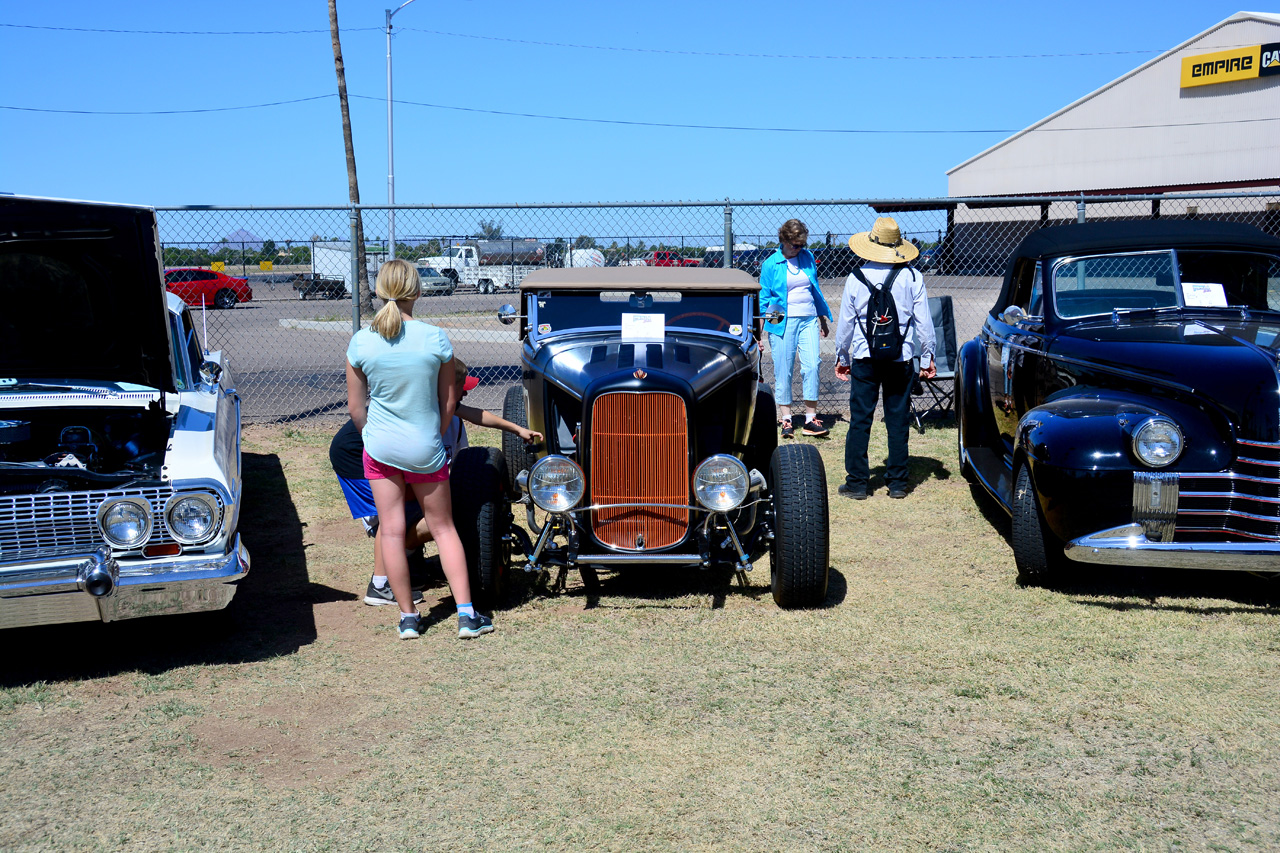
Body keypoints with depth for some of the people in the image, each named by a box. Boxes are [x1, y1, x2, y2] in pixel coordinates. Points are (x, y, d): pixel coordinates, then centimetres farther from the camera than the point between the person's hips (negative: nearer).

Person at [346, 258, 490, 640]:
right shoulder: (436, 338, -10)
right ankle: (467, 615, 10)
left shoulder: (361, 342, -8)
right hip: (426, 449, 0)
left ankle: (408, 616, 16)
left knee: (391, 531, 10)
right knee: (443, 527, 12)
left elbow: (356, 406, 0)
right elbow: (449, 399, -1)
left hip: (380, 447, 0)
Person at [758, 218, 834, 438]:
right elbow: (764, 298, 3)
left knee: (811, 365, -7)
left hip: (808, 320, 3)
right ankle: (786, 420, 7)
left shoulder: (807, 257, 10)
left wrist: (823, 318, 24)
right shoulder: (771, 264, 0)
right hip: (783, 322, -3)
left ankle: (811, 419, -2)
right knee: (783, 370, -1)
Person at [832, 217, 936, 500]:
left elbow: (846, 321, 3)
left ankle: (856, 482, 6)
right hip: (901, 359, 1)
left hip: (865, 359, -1)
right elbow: (923, 321, 1)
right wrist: (927, 357, 11)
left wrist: (842, 357, 15)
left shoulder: (856, 277, -3)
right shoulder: (912, 277, -2)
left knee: (859, 420, 4)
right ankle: (897, 482, 12)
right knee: (898, 421, 8)